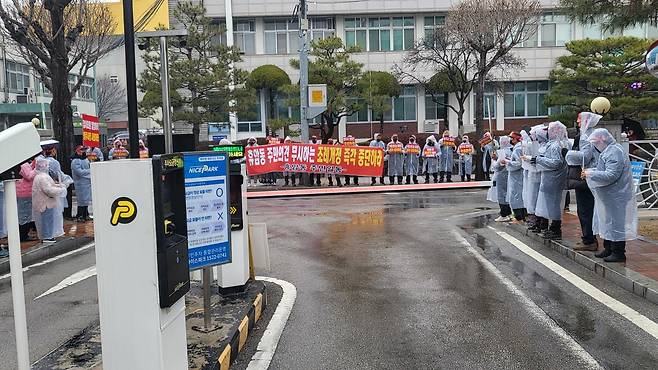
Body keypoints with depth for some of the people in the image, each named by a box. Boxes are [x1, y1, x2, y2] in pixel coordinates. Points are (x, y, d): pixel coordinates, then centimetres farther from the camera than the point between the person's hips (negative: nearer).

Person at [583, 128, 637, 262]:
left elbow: (611, 175, -26)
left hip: (616, 197, -10)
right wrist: (590, 171, 7)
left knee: (615, 223, -4)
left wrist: (590, 174, -21)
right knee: (607, 222, 17)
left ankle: (618, 253, 4)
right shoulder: (607, 151, 14)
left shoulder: (615, 152, -19)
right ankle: (608, 249, 27)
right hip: (608, 196, 10)